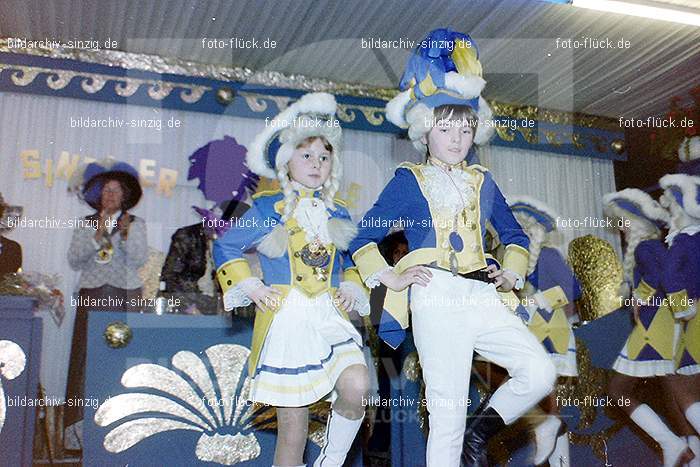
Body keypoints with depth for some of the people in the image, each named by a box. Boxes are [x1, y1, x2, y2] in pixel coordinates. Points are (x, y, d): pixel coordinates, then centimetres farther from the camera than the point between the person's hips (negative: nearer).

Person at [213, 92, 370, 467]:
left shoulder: (337, 214, 12)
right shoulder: (268, 208, 0)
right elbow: (225, 247, 6)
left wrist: (351, 288, 7)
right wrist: (249, 287, -3)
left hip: (330, 316, 3)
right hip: (285, 319, -3)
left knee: (357, 387, -21)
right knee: (292, 425, 1)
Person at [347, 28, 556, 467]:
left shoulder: (483, 181, 19)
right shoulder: (408, 181, 6)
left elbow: (515, 234, 28)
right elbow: (363, 237, 6)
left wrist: (511, 273, 12)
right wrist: (389, 277, -4)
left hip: (483, 297, 5)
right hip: (435, 299, -5)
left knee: (540, 373, -8)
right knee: (447, 411, -4)